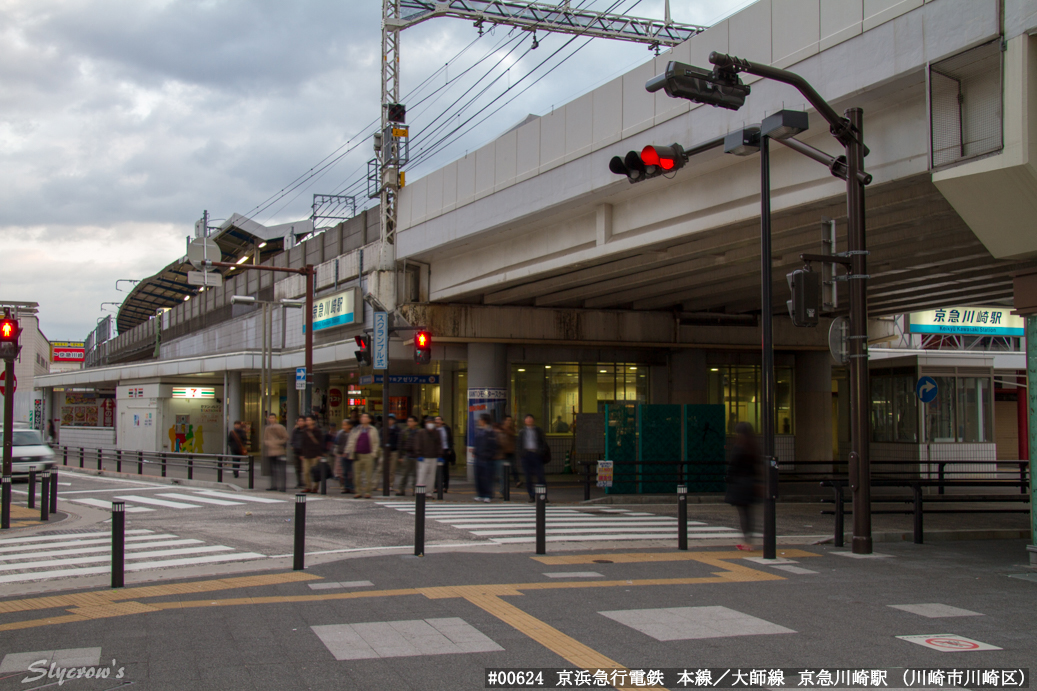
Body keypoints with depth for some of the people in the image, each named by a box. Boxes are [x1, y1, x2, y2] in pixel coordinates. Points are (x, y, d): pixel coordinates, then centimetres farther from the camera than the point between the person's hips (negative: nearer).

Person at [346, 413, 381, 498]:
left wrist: (374, 454, -2)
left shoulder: (373, 430, 7)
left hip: (368, 455, -2)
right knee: (357, 475, 4)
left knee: (369, 475, -1)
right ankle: (359, 492, 13)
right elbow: (351, 441, 12)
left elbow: (376, 443, 7)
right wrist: (348, 452, 4)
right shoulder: (356, 430, 10)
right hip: (357, 455, 2)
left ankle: (367, 492, 7)